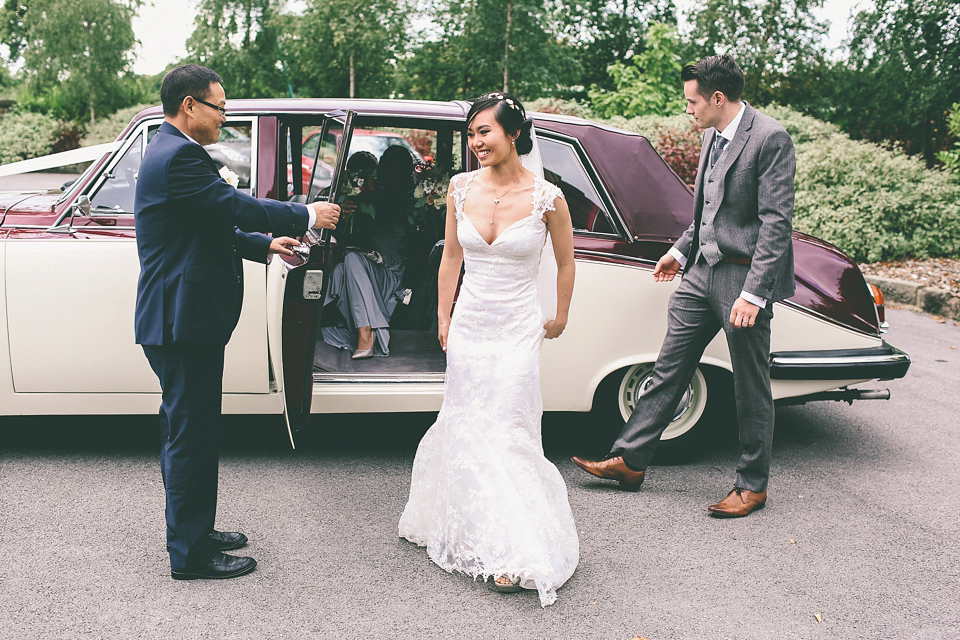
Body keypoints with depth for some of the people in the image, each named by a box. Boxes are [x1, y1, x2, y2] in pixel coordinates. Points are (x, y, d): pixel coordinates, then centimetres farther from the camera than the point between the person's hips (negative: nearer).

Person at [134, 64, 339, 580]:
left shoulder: (170, 152, 17)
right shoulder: (179, 157, -18)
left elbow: (211, 228, 23)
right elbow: (237, 208, -20)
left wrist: (263, 244, 18)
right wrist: (308, 216, -9)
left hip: (177, 319, 11)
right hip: (182, 320, -11)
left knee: (185, 431, 19)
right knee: (190, 435, -2)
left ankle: (193, 532, 32)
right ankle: (191, 553, 9)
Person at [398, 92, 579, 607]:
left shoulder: (546, 197, -12)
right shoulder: (461, 188, -2)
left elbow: (565, 261, 4)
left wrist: (560, 319, 13)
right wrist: (443, 318, 12)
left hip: (517, 331, -4)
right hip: (468, 327, 4)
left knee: (506, 433, -4)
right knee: (467, 429, 11)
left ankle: (519, 554, 8)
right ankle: (482, 537, 29)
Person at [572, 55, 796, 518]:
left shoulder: (770, 139, -14)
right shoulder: (713, 136, 11)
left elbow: (776, 222, -19)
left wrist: (753, 293, -23)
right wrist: (681, 250, 25)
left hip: (745, 278, -8)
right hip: (701, 272, 8)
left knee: (751, 388, 6)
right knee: (668, 369, 11)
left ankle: (752, 485, 21)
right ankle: (630, 460, 20)